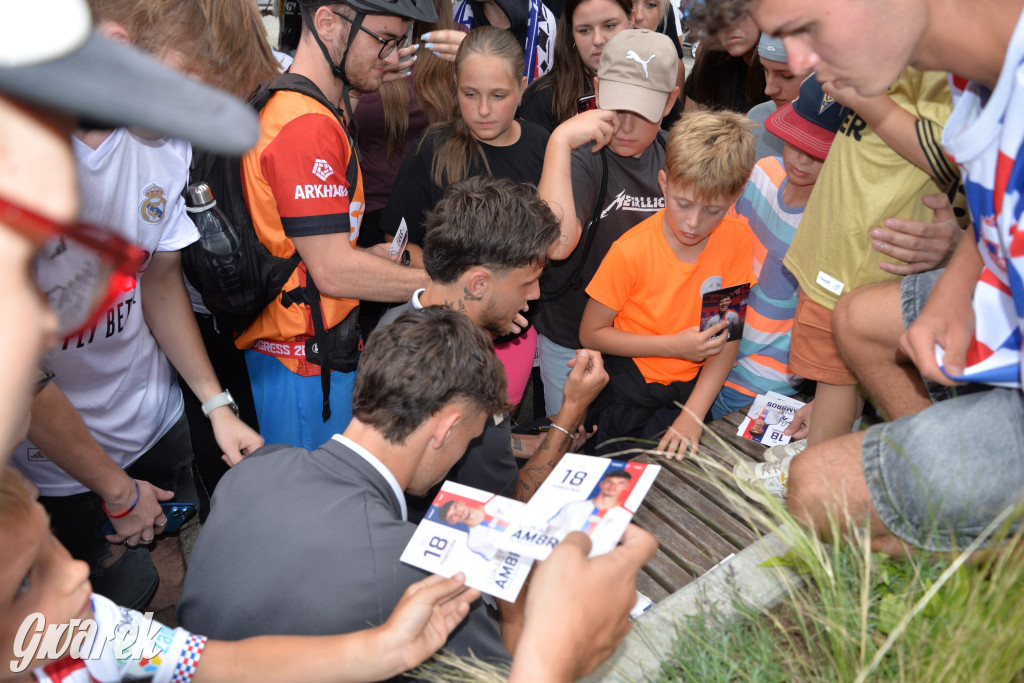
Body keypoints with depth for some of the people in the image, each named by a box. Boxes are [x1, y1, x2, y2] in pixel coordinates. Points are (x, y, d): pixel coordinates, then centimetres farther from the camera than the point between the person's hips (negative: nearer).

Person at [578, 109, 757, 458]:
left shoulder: (737, 237, -11)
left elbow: (728, 336, -8)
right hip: (630, 388, -2)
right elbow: (590, 334, -11)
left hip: (695, 385, 3)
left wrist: (693, 415, -17)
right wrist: (674, 345, -19)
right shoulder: (631, 252, -19)